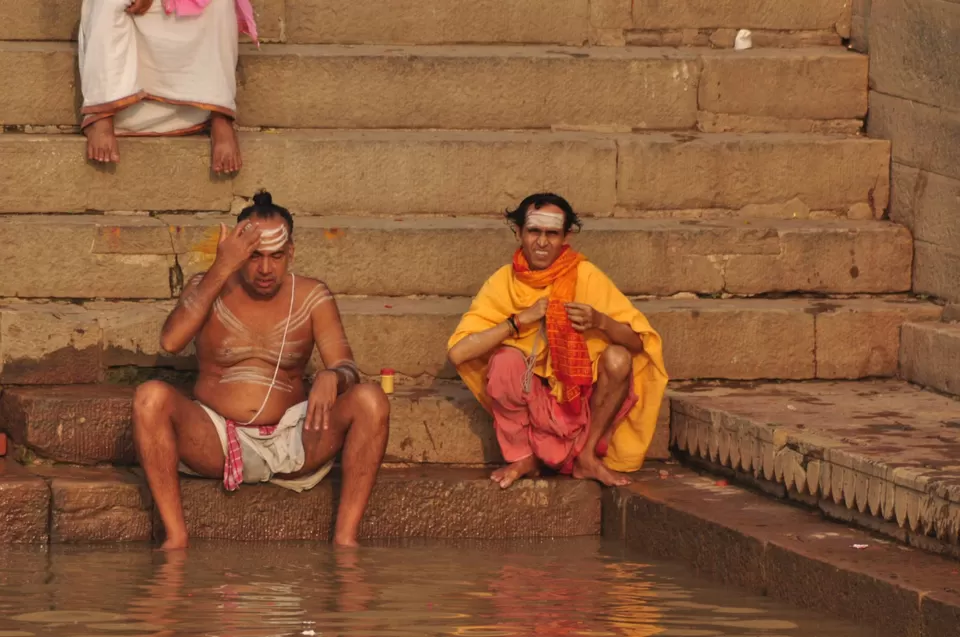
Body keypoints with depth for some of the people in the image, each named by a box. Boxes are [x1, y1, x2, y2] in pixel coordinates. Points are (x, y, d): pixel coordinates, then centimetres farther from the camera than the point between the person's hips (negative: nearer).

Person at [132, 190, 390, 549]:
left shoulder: (311, 297, 6)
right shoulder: (208, 289, 3)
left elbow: (347, 368, -4)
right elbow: (171, 341, -18)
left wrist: (331, 378, -31)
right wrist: (222, 269, -21)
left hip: (290, 443, 1)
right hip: (216, 442, -1)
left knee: (370, 400, -23)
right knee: (151, 397, -30)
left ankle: (345, 538, -25)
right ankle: (176, 537, -30)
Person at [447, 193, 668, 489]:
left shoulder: (586, 277, -8)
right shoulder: (504, 282, -7)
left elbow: (637, 342, -9)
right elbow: (458, 352, -18)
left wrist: (599, 321, -30)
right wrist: (522, 319, -22)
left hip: (585, 403, 1)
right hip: (531, 405, -1)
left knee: (618, 358, -26)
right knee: (507, 358, -28)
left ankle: (588, 457, -6)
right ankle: (522, 459, -8)